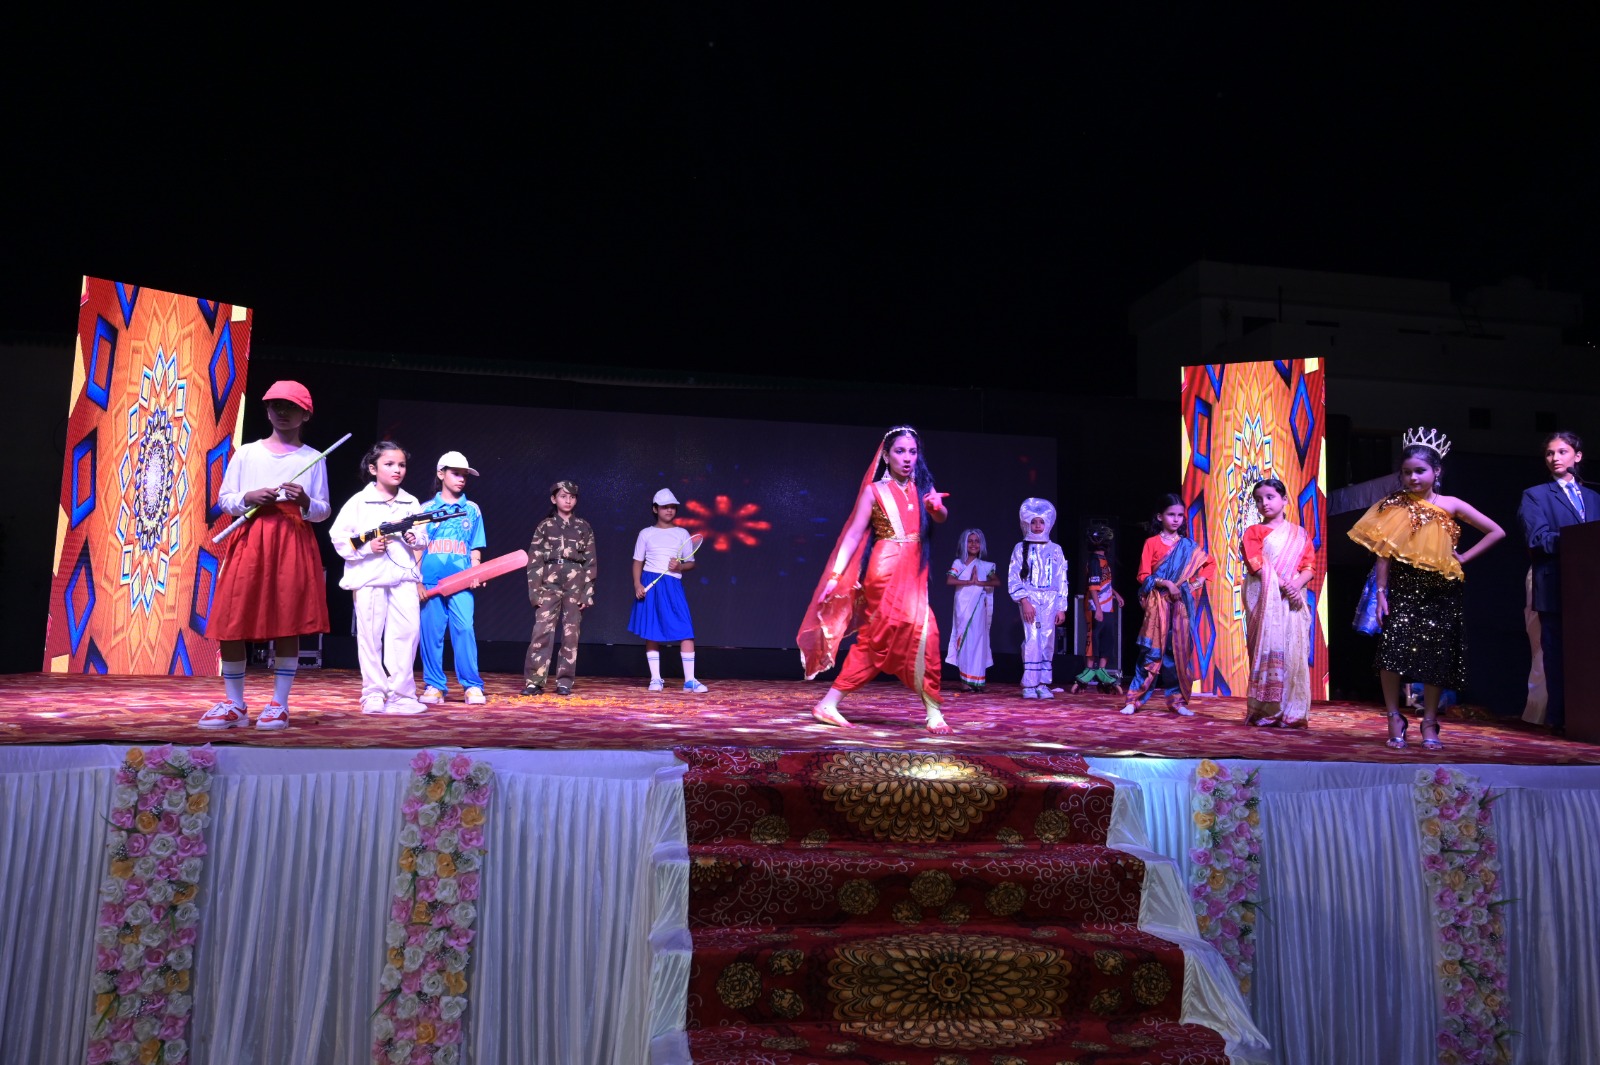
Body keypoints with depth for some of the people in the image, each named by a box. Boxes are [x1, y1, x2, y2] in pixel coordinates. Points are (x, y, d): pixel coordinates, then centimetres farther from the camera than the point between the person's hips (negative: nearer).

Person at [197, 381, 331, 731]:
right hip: (249, 541, 2)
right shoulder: (246, 453, 12)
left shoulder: (312, 458, 9)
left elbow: (324, 511, 8)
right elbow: (224, 499, 11)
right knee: (231, 622, -2)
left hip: (294, 543, -1)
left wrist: (306, 502, -13)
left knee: (288, 624, -3)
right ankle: (234, 705, 11)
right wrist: (249, 498, -9)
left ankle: (279, 705, 6)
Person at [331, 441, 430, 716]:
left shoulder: (411, 503, 12)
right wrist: (366, 546, -14)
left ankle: (400, 694, 3)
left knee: (407, 632, -6)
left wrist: (415, 538, -6)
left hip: (403, 575, 3)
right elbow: (339, 537, -1)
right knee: (370, 636, 2)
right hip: (369, 577, -2)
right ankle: (373, 694, 12)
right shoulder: (358, 502, 2)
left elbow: (423, 536, 16)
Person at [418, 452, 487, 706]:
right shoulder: (426, 509, 10)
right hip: (430, 579, 1)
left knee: (464, 629, -10)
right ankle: (434, 686, 9)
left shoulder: (472, 510, 12)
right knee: (430, 632, 1)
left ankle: (472, 686, -6)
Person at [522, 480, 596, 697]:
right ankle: (534, 681, -4)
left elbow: (590, 562, 6)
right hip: (550, 581, -1)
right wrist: (535, 590, -5)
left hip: (576, 583, 1)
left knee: (571, 633, 1)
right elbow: (534, 561, 4)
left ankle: (564, 682, 7)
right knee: (542, 630, -8)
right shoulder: (544, 527, 7)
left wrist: (587, 593, -2)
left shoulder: (584, 528, 8)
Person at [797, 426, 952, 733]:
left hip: (914, 574, 5)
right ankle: (933, 712, -9)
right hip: (886, 571, -5)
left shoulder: (922, 487, 11)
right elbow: (853, 535, -1)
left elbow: (940, 517, -7)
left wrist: (937, 506, -31)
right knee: (922, 630, -18)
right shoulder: (874, 490, 1)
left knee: (872, 642, 5)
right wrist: (835, 575, -9)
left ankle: (829, 705, 12)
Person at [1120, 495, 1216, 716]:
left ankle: (1177, 700, 10)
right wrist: (1166, 583, -16)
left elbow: (1211, 563, 22)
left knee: (1180, 650, 3)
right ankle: (1134, 699, -1)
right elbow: (1143, 576, -4)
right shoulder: (1152, 543, 1)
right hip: (1158, 602, -3)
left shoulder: (1188, 546, 10)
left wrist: (1199, 581, 7)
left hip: (1181, 603, 3)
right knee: (1152, 650, -6)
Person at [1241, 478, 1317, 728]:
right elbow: (1256, 565, -4)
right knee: (1267, 650, -8)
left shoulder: (1299, 534, 16)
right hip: (1264, 598, -2)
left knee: (1294, 651, -3)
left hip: (1293, 598, 2)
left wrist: (1296, 584, -13)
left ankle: (1291, 712, 0)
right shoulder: (1254, 531, 9)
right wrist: (1282, 584, -15)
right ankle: (1264, 711, -6)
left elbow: (1310, 566, 7)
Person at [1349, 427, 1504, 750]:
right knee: (1392, 650, -15)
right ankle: (1395, 718, -2)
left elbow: (1496, 532, 10)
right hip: (1402, 588, -1)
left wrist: (1464, 557, 1)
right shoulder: (1394, 507, 2)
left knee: (1435, 657, 4)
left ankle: (1429, 723, 15)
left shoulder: (1450, 506, 4)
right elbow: (1383, 553, -1)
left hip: (1439, 592, 1)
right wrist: (1381, 593, -6)